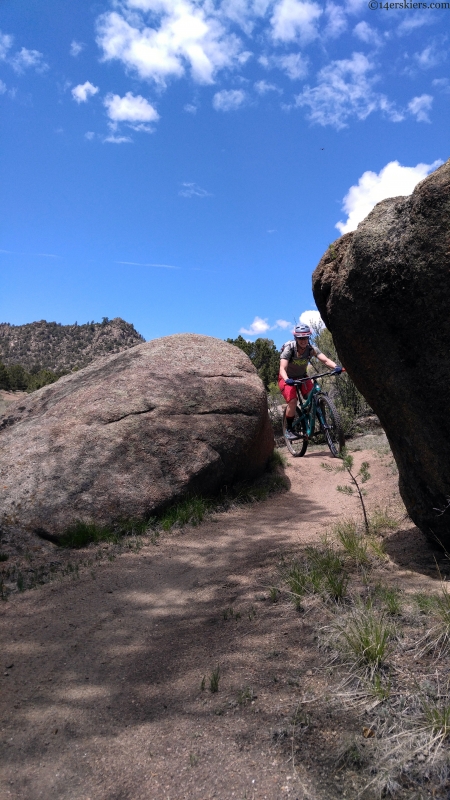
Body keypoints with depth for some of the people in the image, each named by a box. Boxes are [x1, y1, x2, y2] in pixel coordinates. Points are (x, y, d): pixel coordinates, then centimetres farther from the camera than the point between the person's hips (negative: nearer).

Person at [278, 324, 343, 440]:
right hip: (287, 378, -3)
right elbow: (282, 368, -36)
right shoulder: (289, 349, -25)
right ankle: (288, 429, -9)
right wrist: (287, 379, -56)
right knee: (293, 401, -25)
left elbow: (325, 360, -29)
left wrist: (336, 367, -49)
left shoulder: (311, 349, -17)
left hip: (302, 377, 4)